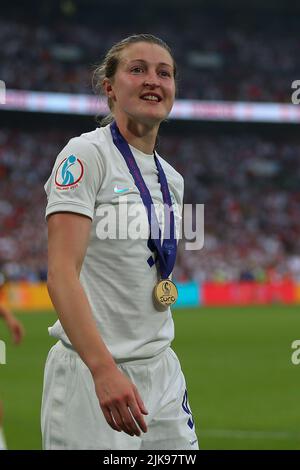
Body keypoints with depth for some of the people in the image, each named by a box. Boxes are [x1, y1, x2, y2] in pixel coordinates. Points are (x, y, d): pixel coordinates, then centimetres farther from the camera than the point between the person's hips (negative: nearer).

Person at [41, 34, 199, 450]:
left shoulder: (171, 178, 13)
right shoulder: (86, 155, -9)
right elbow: (61, 273, -19)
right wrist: (105, 369, -29)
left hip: (161, 370, 7)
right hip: (91, 371, -7)